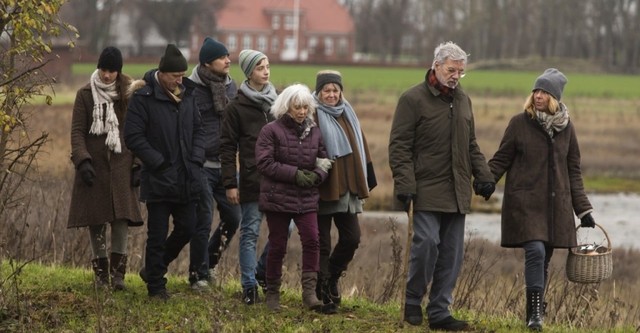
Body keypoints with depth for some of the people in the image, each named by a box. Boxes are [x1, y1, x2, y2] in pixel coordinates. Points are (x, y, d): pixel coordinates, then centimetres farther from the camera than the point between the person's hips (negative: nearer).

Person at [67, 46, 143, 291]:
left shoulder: (129, 95, 5)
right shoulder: (86, 95, 3)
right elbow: (77, 130, 0)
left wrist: (139, 165, 0)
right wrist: (82, 160, -13)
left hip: (121, 165, 0)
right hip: (94, 166, 0)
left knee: (121, 217, -8)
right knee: (96, 220, 2)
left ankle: (117, 271, -5)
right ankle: (100, 272, 10)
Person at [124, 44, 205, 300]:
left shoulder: (187, 95, 9)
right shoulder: (144, 97, -11)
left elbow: (198, 130, 17)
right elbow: (133, 136, -14)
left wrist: (196, 159, 2)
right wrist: (159, 163, -16)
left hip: (186, 180, 6)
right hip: (159, 180, -6)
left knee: (187, 229, 10)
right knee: (157, 236, 1)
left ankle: (153, 270, 29)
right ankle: (156, 286, 13)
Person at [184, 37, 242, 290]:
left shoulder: (230, 86, 9)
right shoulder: (192, 89, -11)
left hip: (225, 165, 6)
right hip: (202, 165, -6)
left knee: (233, 217, 7)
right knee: (203, 222, -2)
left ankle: (209, 261, 27)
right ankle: (199, 275, 10)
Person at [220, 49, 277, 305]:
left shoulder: (277, 103, 12)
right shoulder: (236, 107, -2)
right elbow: (227, 147, -2)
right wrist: (230, 184, -8)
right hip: (251, 182, -4)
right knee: (250, 233, 0)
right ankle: (249, 286, 5)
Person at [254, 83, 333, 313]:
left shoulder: (314, 132, 8)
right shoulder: (271, 131, -6)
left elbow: (324, 160, 14)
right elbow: (264, 163, -13)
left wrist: (317, 176, -9)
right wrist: (295, 174, -18)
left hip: (307, 199, 3)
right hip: (277, 197, -3)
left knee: (312, 240, -12)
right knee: (277, 246, 4)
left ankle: (309, 292, -8)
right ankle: (272, 293, 18)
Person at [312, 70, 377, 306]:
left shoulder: (347, 116, 14)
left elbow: (361, 148, 18)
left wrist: (366, 183, 16)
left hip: (346, 188, 6)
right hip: (322, 189, -6)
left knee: (352, 237, 5)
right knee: (322, 243, -1)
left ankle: (332, 277, 26)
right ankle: (322, 293, 6)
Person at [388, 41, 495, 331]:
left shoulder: (463, 100, 16)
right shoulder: (413, 99, -4)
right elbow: (399, 146, -7)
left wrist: (484, 176, 11)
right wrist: (404, 185, -16)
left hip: (457, 193, 6)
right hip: (427, 189, -6)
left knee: (452, 253, 4)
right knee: (427, 242, -15)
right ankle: (413, 302, 4)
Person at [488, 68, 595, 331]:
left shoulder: (566, 128, 7)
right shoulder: (520, 123, -2)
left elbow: (573, 171, 13)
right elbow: (501, 160, 2)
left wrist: (583, 209, 11)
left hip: (555, 206, 3)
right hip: (525, 203, -3)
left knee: (544, 260, 6)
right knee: (535, 252, -17)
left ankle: (536, 312, 18)